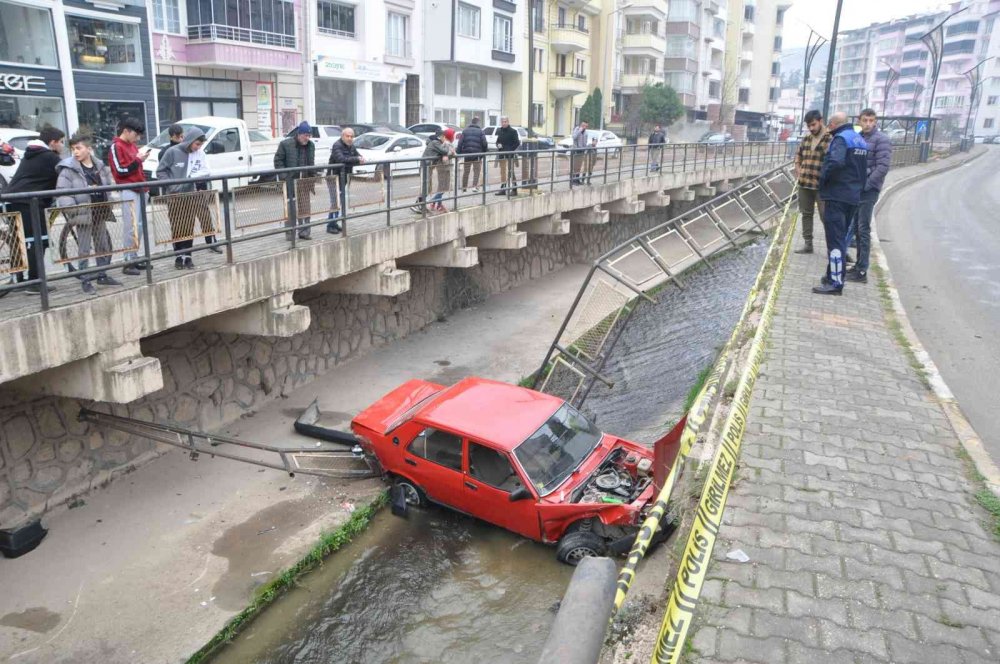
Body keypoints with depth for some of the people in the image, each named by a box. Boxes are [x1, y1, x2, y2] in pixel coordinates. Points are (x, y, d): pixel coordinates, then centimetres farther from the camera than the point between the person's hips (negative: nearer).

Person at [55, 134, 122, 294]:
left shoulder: (100, 166, 6)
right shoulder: (68, 170, -10)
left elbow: (110, 185, 18)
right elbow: (62, 194, -14)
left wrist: (112, 197, 2)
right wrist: (72, 212, -22)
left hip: (100, 213, 6)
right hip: (83, 215, -6)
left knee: (103, 246, 15)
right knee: (84, 250, -1)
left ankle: (102, 275, 28)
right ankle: (85, 280, 5)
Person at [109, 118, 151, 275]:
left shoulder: (132, 146, 20)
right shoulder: (116, 147, -6)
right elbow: (120, 170, -14)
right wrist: (138, 159, -13)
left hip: (139, 190, 8)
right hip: (128, 191, -8)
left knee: (139, 226, 8)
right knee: (132, 227, -11)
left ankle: (135, 258, 14)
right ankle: (129, 261, -9)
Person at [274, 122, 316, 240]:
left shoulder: (311, 145, 9)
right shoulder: (285, 144, -6)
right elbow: (278, 160, -4)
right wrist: (284, 177, -12)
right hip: (291, 182, -4)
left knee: (305, 208, 5)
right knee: (291, 208, -1)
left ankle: (304, 231, 13)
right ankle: (290, 232, 6)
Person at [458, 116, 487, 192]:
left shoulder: (465, 131, 4)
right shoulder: (480, 131, -2)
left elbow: (460, 143, -2)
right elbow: (484, 143, -6)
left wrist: (458, 152, 2)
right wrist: (485, 152, 7)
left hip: (466, 154, 3)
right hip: (477, 154, -2)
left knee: (466, 172, 14)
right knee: (476, 172, 6)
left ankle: (464, 187, 20)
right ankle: (475, 187, -5)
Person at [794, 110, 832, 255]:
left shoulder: (831, 139, -10)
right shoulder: (805, 139, 12)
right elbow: (798, 154, 28)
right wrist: (798, 169, 13)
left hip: (822, 185, -7)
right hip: (804, 184, 7)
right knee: (806, 214, 13)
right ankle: (807, 244, 23)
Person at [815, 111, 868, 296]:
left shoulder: (841, 138, -13)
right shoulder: (860, 140, 16)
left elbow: (836, 162, -30)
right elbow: (864, 169, 20)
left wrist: (823, 178, -17)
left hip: (837, 195, -9)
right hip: (853, 196, 9)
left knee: (835, 239, -8)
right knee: (842, 237, 17)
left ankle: (835, 282, -9)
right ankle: (834, 275, 25)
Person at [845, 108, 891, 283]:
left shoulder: (881, 140, -8)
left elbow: (883, 167, -15)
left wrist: (864, 185, -18)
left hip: (868, 191, -7)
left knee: (863, 230, -6)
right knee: (856, 228, 12)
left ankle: (862, 272, -3)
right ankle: (859, 265, 23)